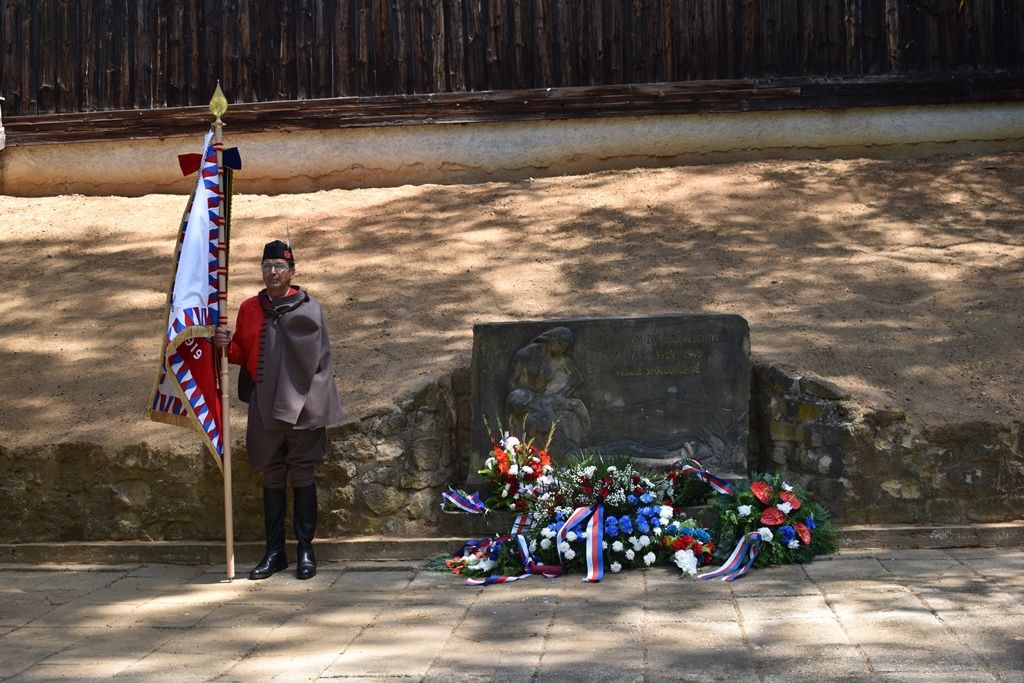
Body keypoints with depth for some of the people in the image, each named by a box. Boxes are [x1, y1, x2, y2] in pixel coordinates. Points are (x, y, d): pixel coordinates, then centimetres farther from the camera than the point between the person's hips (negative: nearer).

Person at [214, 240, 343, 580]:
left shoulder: (308, 309, -4)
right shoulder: (249, 308, 8)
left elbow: (320, 360, -4)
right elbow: (243, 354, 15)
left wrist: (321, 406, -8)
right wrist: (226, 344, -7)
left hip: (301, 407, -4)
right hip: (265, 408, 4)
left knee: (302, 478, 3)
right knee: (272, 479, 10)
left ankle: (306, 550, 12)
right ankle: (274, 551, 18)